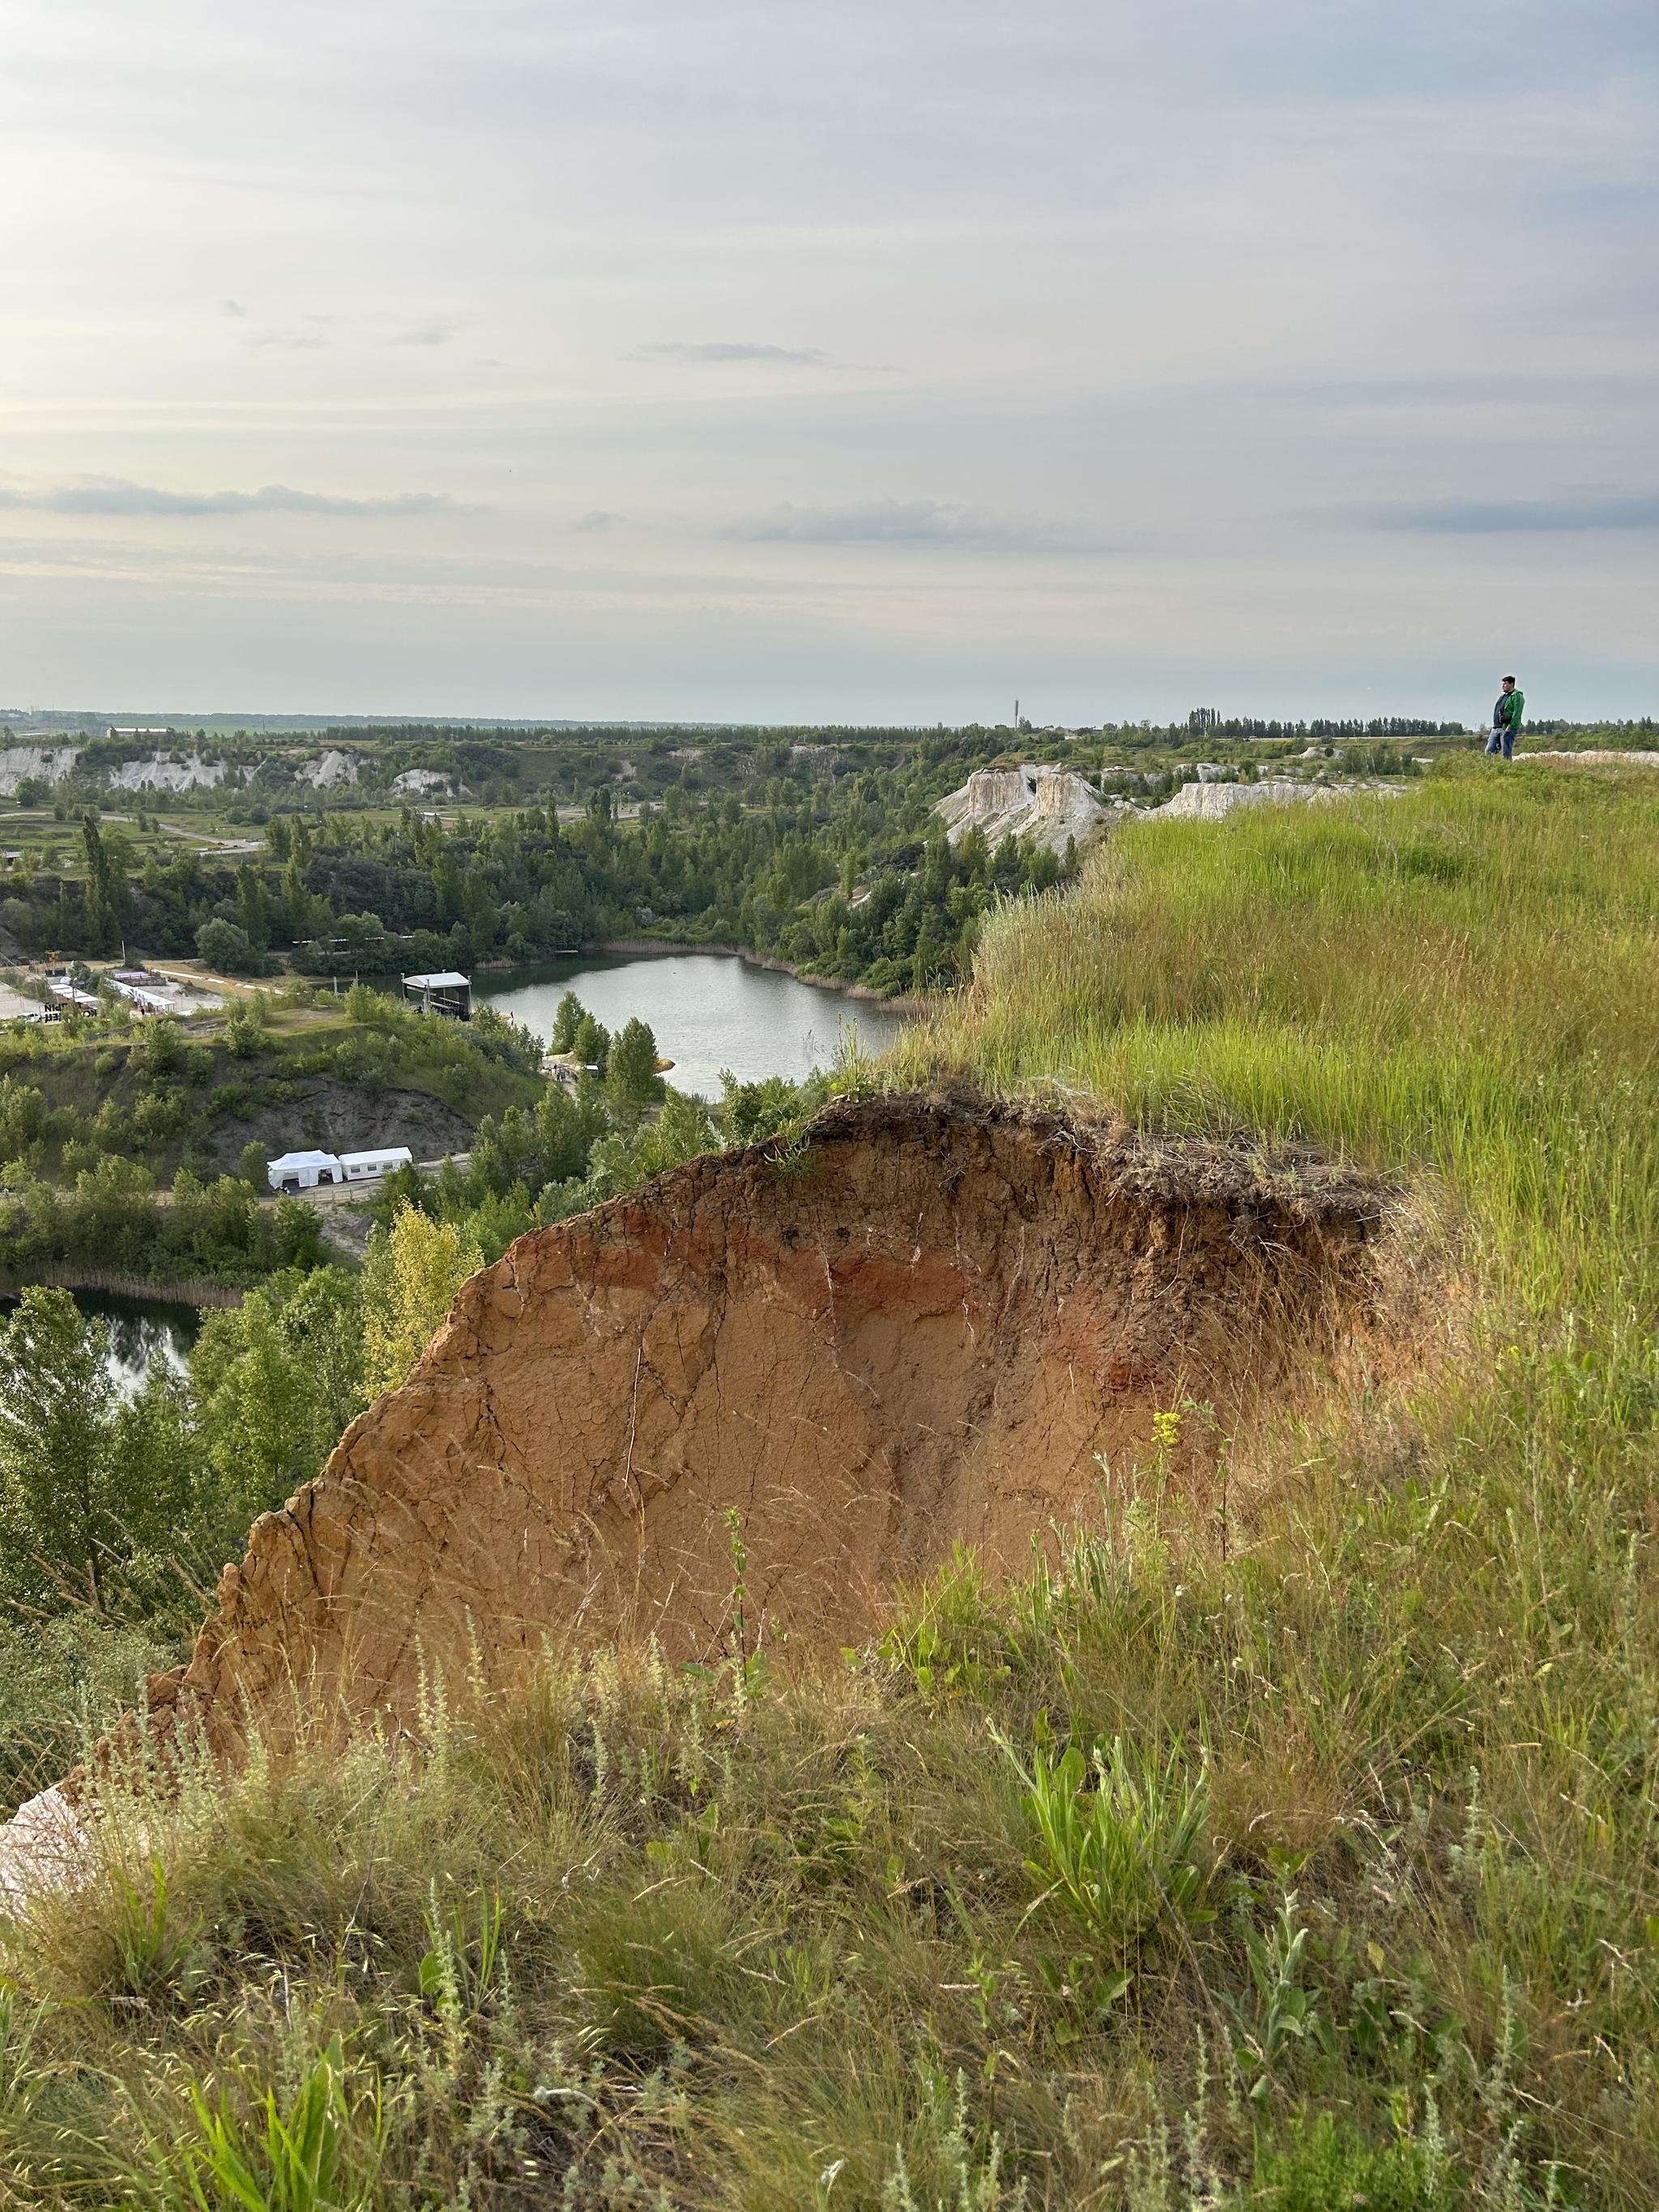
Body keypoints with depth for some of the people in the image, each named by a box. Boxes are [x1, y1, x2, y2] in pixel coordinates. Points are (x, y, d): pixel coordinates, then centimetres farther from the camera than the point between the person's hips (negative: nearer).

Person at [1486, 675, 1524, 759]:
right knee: (1489, 751, 2)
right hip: (1496, 729, 8)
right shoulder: (1502, 696, 21)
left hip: (1507, 729, -8)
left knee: (1506, 754, -7)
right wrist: (1495, 725, 15)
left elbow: (1517, 713, -15)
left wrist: (1510, 727, -22)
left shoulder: (1517, 696, -5)